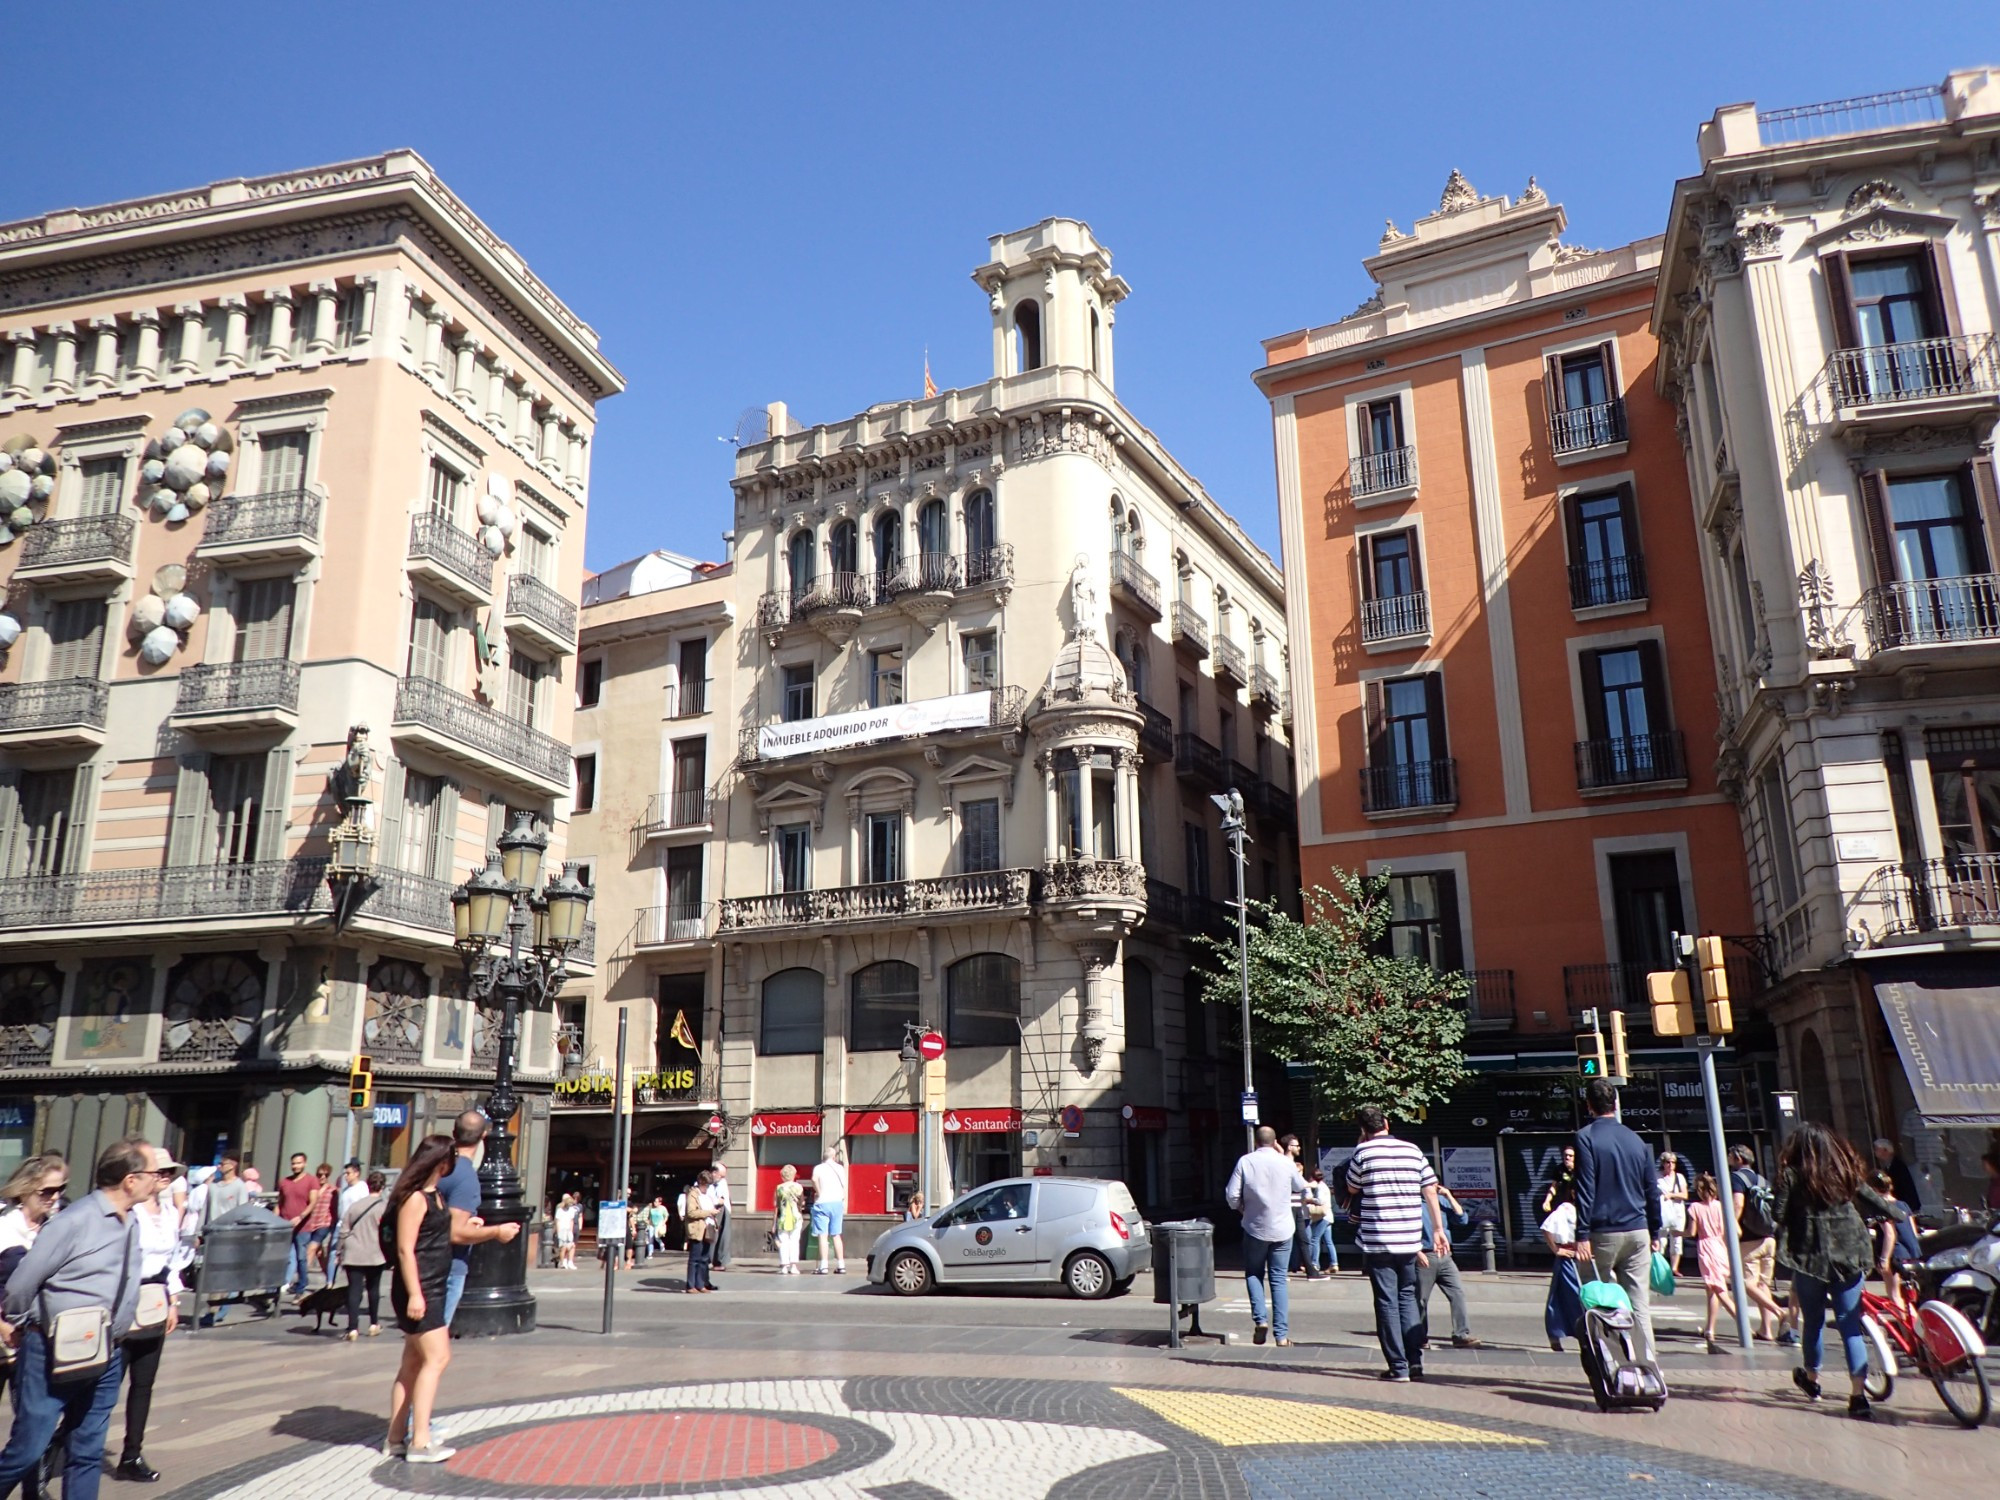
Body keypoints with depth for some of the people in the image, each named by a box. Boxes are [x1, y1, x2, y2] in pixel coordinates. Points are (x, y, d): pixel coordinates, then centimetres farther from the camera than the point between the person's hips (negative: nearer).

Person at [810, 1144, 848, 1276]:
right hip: (837, 1203, 3)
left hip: (822, 1203, -3)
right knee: (836, 1235, 11)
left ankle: (824, 1266, -10)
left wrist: (818, 1192, -10)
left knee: (823, 1236, -4)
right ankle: (841, 1265, 10)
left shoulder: (818, 1168, 0)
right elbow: (845, 1186, 8)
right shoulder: (840, 1168, 9)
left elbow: (814, 1179, -22)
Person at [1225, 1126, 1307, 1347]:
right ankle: (1281, 1334, 2)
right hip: (1282, 1230, 1)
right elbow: (1301, 1187, 14)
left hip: (1255, 1229, -1)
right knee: (1279, 1279, 6)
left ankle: (1261, 1320, -1)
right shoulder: (1286, 1163, -6)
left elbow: (1231, 1196, -9)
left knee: (1253, 1274, 16)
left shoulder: (1245, 1161, -8)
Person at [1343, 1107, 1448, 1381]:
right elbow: (1431, 1191, 6)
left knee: (1387, 1301, 2)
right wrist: (1439, 1230, 14)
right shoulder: (1413, 1151, 5)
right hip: (1410, 1240, 4)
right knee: (1408, 1296, 17)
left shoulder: (1363, 1152, -6)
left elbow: (1352, 1189, 9)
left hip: (1377, 1240, -4)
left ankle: (1398, 1366, 3)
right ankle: (1415, 1361, 12)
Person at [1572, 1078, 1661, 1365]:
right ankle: (1648, 1365, 5)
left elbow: (1585, 1189, -12)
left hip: (1603, 1233, -4)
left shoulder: (1586, 1137, -6)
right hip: (1637, 1233, 4)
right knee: (1639, 1305, 7)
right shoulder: (1636, 1139, 10)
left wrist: (1582, 1235, -12)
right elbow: (1653, 1191, 12)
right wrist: (1655, 1233, 20)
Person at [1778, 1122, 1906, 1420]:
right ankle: (1858, 1395, -5)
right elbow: (1875, 1202, 11)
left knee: (1813, 1320, 15)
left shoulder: (1791, 1175, -6)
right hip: (1847, 1257, 2)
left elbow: (1778, 1216, -11)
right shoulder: (1846, 1171, 3)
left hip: (1809, 1258, -2)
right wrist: (1902, 1214, 30)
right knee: (1851, 1325, 4)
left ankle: (1811, 1379, 32)